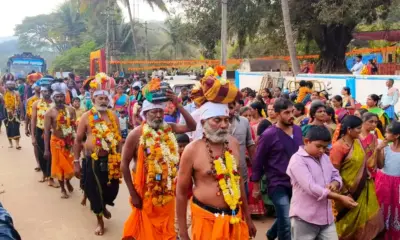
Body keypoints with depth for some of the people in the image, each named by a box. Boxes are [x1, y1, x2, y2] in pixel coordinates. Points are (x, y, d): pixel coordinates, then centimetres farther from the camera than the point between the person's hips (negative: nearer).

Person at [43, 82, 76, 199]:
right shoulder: (50, 112, -12)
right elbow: (46, 131, -12)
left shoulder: (70, 109, -4)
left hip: (70, 141, 2)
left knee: (70, 164, 12)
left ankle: (68, 182, 42)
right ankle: (63, 189, 27)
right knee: (59, 165, 9)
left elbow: (75, 126, 1)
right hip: (57, 142, -2)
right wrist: (46, 149, -14)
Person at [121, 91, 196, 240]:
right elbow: (124, 164, -12)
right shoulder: (136, 134, -14)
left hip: (167, 191, 4)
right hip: (146, 193, -4)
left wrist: (178, 106, -15)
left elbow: (192, 126, -6)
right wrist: (133, 193, -13)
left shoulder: (169, 129, -1)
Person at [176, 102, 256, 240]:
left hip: (235, 217, 4)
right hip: (207, 219, -4)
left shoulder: (233, 144, 2)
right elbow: (181, 192, -6)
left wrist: (248, 218, 17)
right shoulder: (192, 150, -11)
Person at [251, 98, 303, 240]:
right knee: (287, 224, -5)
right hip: (278, 185, -6)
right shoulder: (269, 135, -14)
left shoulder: (298, 130, 3)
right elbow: (258, 162, -7)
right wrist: (256, 186, -3)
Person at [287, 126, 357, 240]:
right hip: (304, 219, -7)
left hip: (326, 217, 7)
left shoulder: (325, 158, 11)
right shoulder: (297, 160, -15)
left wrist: (334, 183, -8)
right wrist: (340, 198, -22)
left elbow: (336, 175, 18)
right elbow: (311, 188, -24)